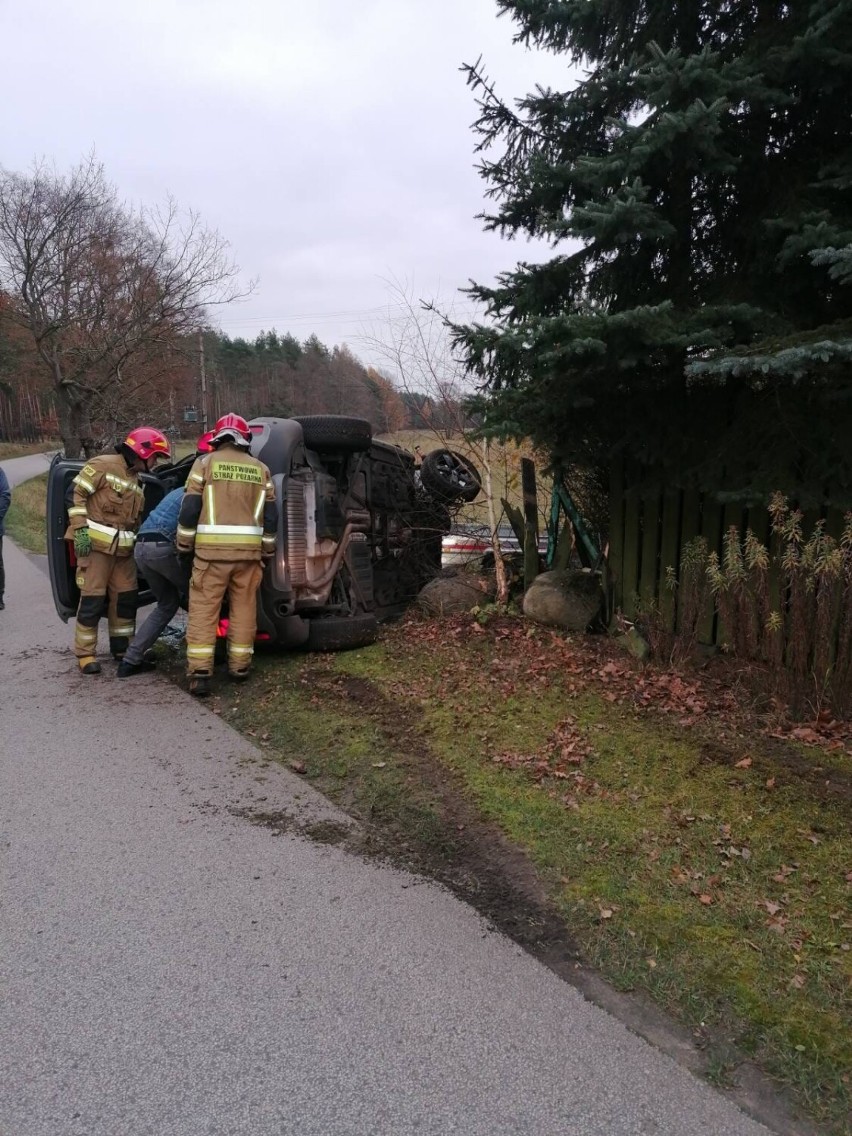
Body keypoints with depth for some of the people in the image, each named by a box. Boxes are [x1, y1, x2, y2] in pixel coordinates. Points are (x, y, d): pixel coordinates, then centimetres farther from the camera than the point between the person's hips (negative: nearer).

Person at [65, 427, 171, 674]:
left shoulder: (137, 482, 19)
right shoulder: (103, 466, -6)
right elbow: (77, 494, -11)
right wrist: (81, 529, -17)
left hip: (123, 548, 8)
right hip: (95, 544, -8)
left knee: (126, 598, 9)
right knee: (93, 598, -6)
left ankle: (122, 647, 23)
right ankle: (85, 653, 3)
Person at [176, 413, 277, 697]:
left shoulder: (206, 463, 3)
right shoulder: (260, 469, 12)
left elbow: (190, 508, -2)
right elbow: (270, 516, 11)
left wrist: (184, 545, 8)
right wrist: (266, 551, 19)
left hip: (212, 548, -2)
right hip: (249, 549, 3)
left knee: (203, 610, 1)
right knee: (244, 608, 12)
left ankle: (200, 673, -4)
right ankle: (239, 665, 20)